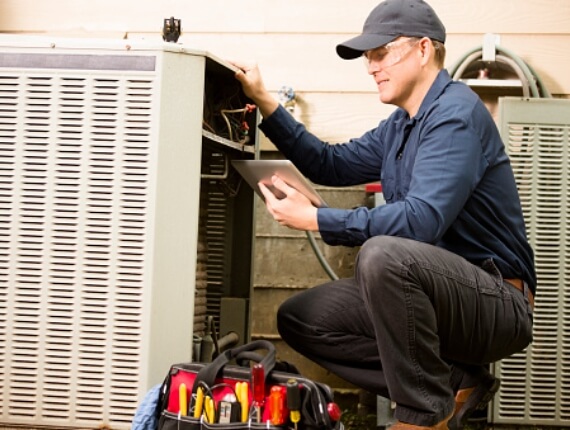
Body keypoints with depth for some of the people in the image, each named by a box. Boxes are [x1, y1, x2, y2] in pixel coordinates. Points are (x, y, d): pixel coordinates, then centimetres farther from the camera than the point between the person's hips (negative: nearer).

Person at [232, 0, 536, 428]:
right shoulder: (400, 125, 13)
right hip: (440, 293, 9)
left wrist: (314, 218, -26)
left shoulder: (457, 112, -16)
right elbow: (333, 164, 19)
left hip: (498, 302, -9)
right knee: (299, 319, 4)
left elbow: (422, 219, -29)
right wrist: (264, 101, 13)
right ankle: (453, 381, 2)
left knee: (382, 254, -36)